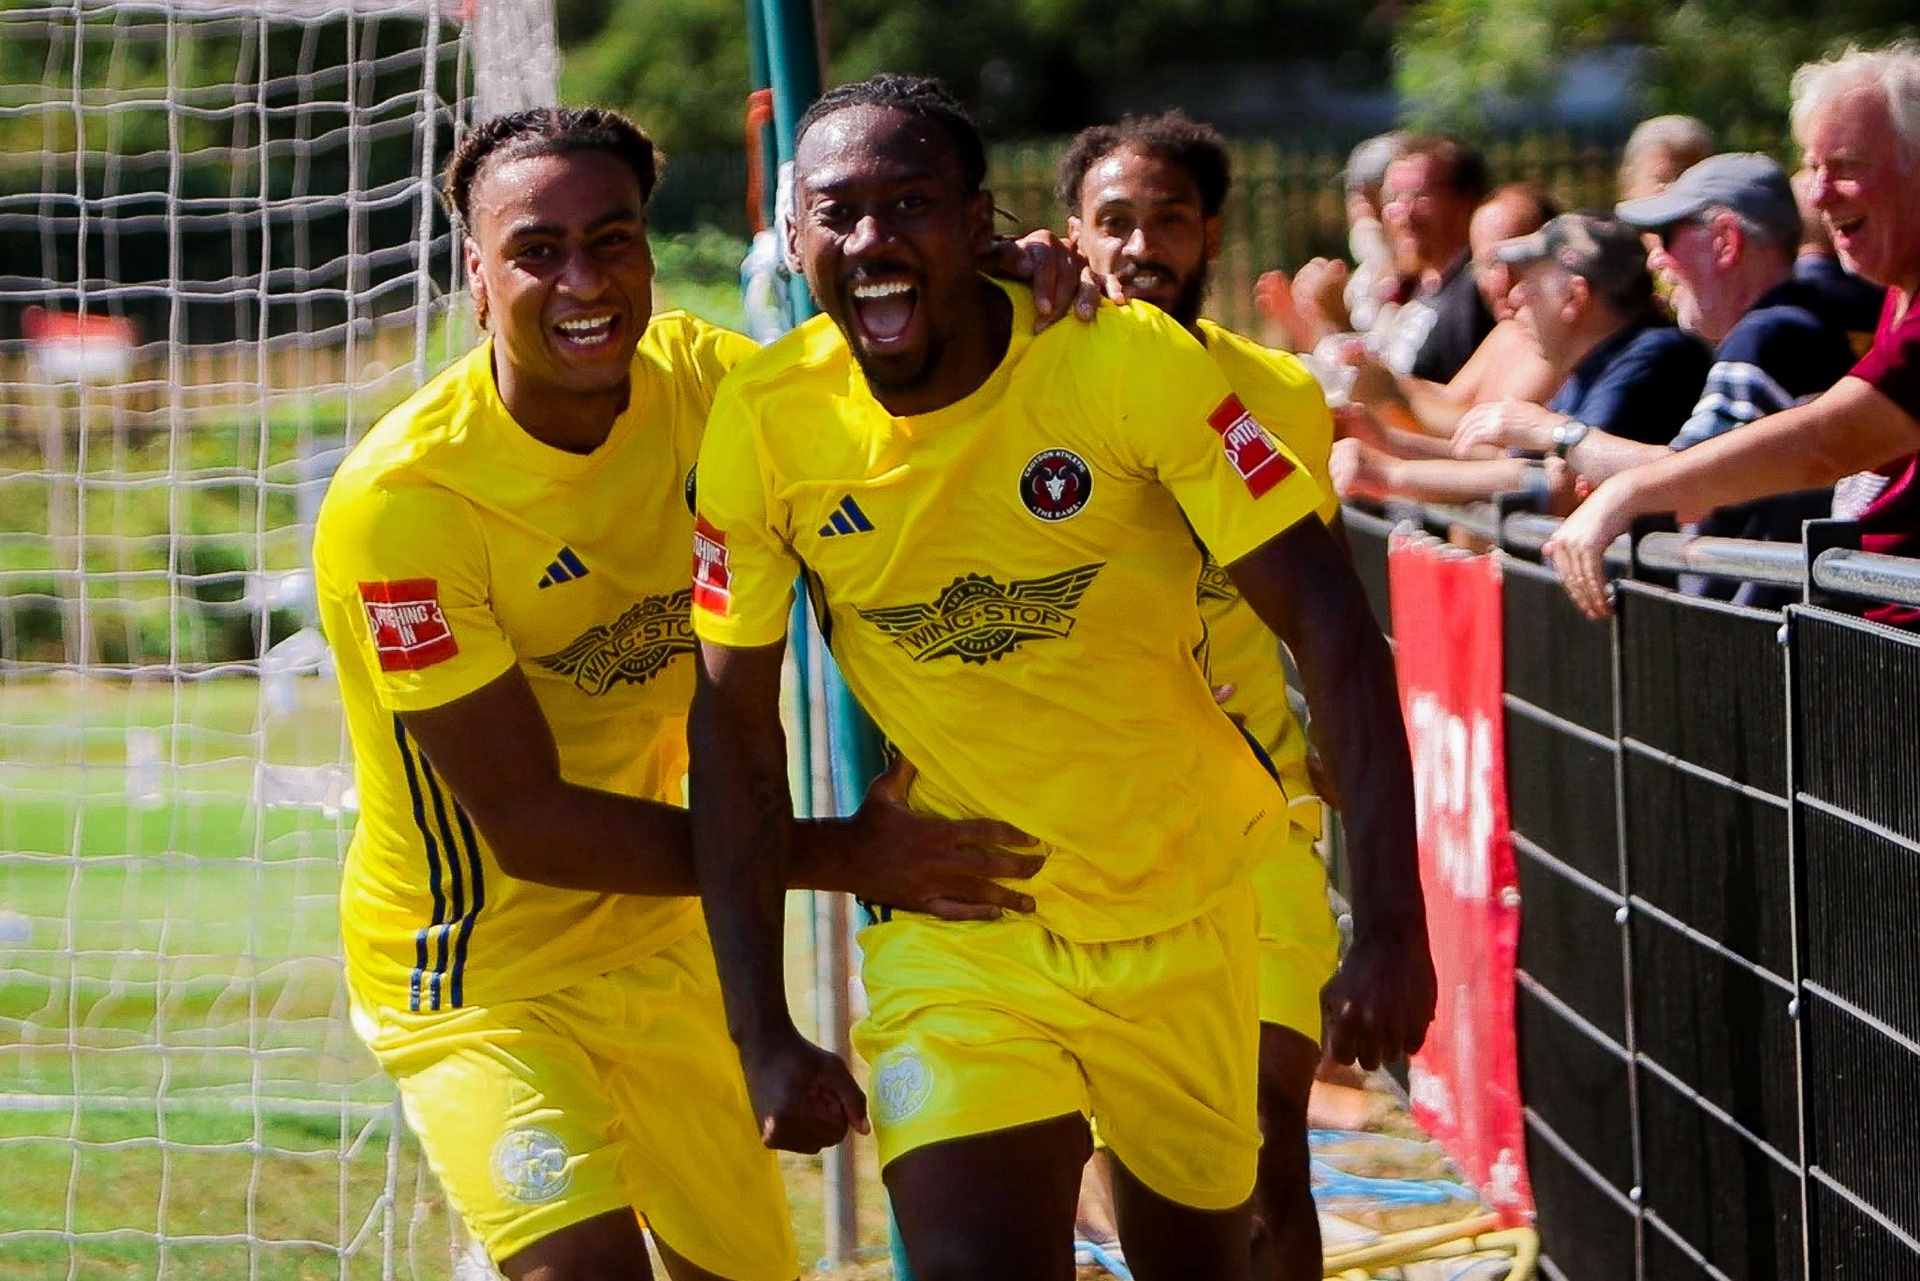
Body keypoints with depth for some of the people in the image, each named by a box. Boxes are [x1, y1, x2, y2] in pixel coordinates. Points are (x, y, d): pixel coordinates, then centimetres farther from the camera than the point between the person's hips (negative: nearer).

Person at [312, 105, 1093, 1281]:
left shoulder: (698, 379, -9)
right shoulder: (400, 500, -26)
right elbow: (528, 825, -24)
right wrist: (843, 856, -25)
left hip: (663, 948, 6)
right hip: (479, 973, -6)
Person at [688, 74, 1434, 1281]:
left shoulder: (1130, 361, -19)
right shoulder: (764, 422, -13)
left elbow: (1332, 626, -18)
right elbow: (736, 728, -5)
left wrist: (1391, 927, -26)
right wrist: (765, 1037, -8)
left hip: (1182, 911, 0)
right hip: (956, 934, 0)